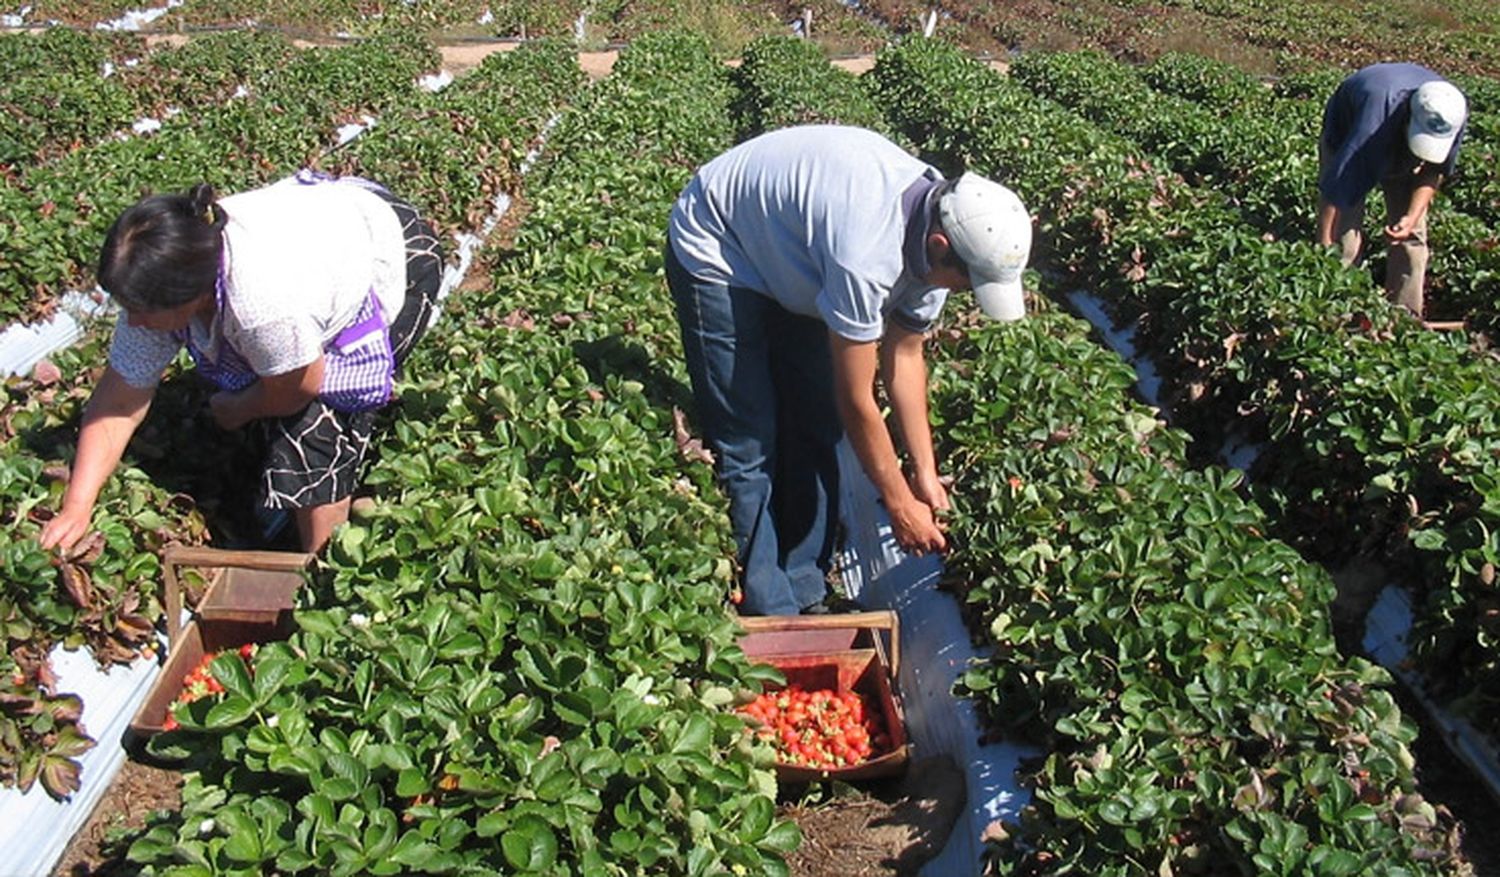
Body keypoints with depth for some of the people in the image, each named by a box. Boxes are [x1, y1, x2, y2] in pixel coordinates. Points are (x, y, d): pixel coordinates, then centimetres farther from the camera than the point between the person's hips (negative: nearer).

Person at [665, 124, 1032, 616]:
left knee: (816, 431, 6)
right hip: (717, 255, -8)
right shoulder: (866, 254, -40)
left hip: (788, 258, 8)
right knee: (748, 445, -9)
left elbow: (904, 355, -3)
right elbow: (856, 401, -28)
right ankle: (768, 615, 3)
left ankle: (805, 594, 18)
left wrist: (925, 474, -2)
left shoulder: (939, 226, -14)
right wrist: (900, 505, -16)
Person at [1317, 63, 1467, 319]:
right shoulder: (1378, 114, -45)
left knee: (1411, 236, -3)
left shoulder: (1452, 113, -30)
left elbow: (1434, 171, -12)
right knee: (1343, 234, -16)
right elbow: (1334, 190, -44)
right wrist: (1323, 249, -42)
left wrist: (1413, 216, -28)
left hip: (1401, 154, 4)